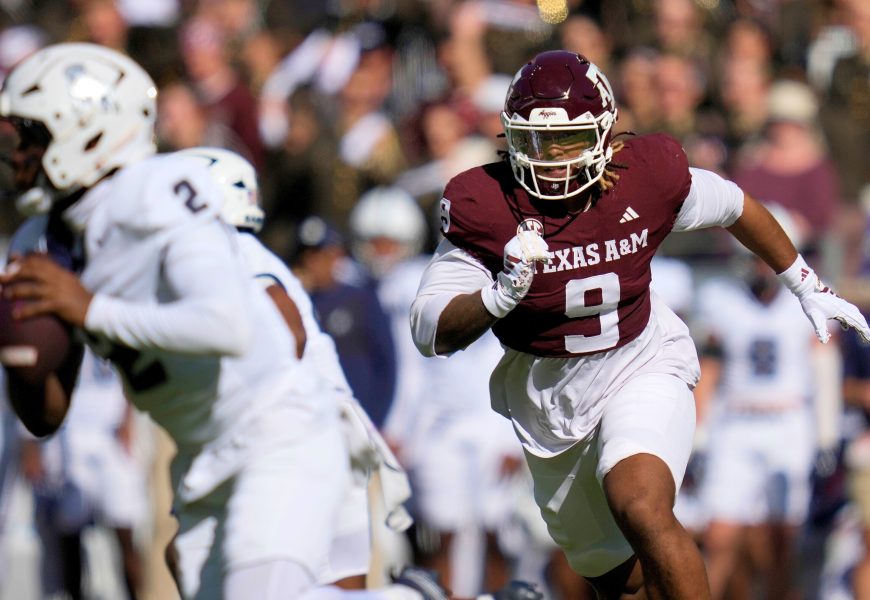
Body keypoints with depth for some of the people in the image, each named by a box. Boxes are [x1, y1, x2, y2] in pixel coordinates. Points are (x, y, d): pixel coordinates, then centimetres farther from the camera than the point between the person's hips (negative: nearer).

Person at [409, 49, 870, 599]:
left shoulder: (647, 177, -16)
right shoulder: (486, 206, -17)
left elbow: (735, 208, 6)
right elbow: (431, 332, -19)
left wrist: (808, 287, 19)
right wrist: (500, 297, -39)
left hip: (641, 369, -2)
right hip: (550, 399, 2)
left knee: (642, 511, -32)